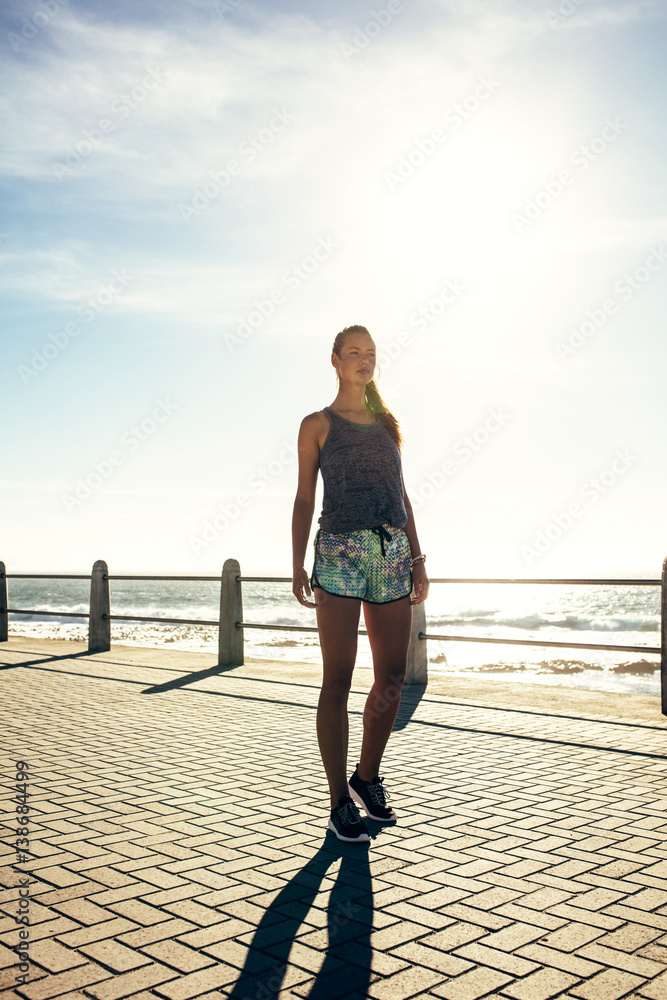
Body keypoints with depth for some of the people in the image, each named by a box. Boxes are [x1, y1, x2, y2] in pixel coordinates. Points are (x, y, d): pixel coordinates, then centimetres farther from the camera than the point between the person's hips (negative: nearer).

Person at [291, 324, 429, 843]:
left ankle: (368, 778, 26)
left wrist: (417, 558, 11)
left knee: (393, 676, 6)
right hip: (340, 552, -5)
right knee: (338, 680, -3)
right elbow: (305, 500, 4)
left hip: (393, 553, 5)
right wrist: (299, 567, -5)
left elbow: (402, 496, 18)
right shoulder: (318, 424, 8)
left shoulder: (387, 423, 20)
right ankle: (341, 801, 6)